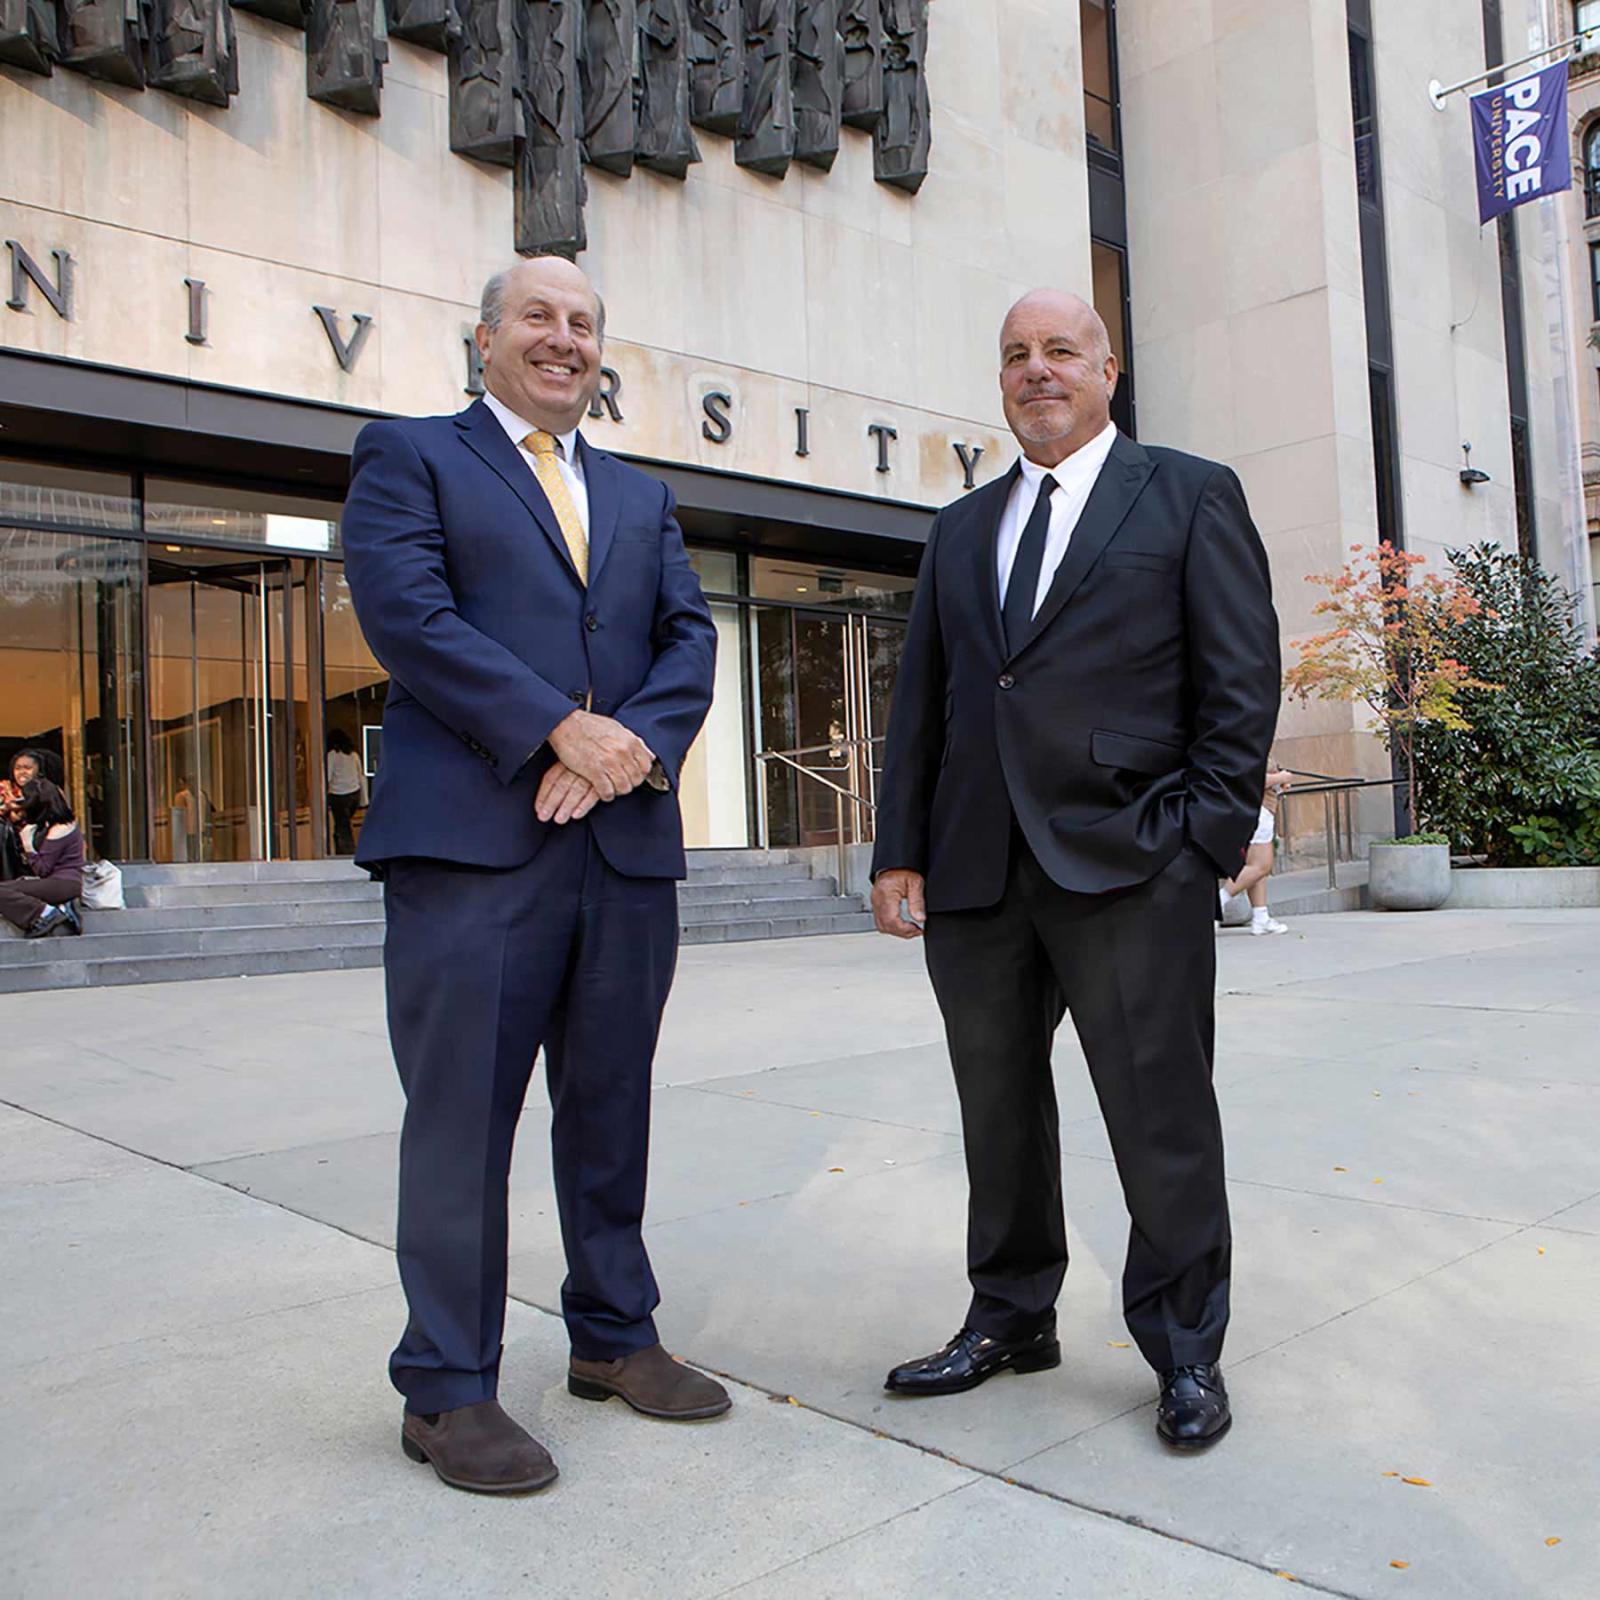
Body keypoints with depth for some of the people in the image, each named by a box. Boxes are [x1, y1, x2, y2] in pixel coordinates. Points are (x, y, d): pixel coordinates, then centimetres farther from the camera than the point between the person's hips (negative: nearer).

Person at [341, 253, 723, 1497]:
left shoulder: (642, 496, 22)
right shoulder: (410, 457, 8)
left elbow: (690, 637, 10)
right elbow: (408, 615, -8)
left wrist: (637, 741, -10)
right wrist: (562, 730, -16)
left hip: (627, 838, 5)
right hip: (471, 838, -5)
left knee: (611, 1107, 13)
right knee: (462, 1115, 0)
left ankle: (614, 1336, 28)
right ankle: (447, 1389, 13)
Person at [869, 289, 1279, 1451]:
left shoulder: (1190, 495, 7)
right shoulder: (962, 528, 20)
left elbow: (1243, 680, 0)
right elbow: (922, 701, 16)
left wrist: (1211, 833, -9)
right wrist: (902, 851, 8)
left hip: (1128, 865, -4)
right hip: (977, 873, 5)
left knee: (1161, 1114, 2)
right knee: (997, 1107, 12)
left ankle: (1186, 1350, 19)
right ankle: (1011, 1321, 29)